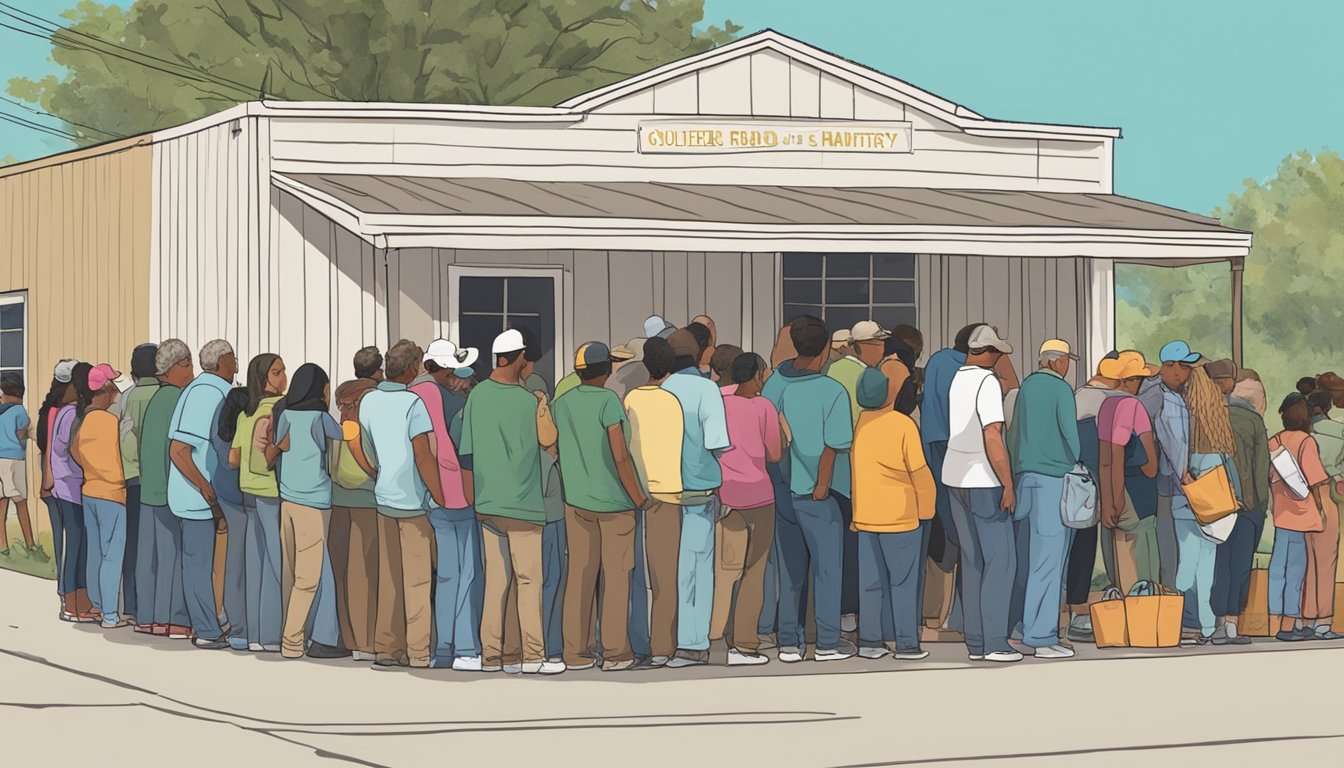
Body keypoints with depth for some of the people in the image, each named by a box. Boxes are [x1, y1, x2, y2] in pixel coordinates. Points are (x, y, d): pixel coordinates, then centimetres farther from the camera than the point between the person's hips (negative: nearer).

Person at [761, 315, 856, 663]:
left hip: (780, 489, 4)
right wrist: (821, 486, -5)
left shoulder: (775, 383, -1)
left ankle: (789, 642, 15)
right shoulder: (833, 392, -14)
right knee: (827, 568, 7)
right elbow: (832, 447, -15)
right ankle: (827, 643, 9)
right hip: (816, 495, -4)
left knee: (789, 569, 13)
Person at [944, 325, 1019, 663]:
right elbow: (993, 439, -20)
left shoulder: (956, 379, 7)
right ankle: (994, 642, -7)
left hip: (955, 477, 8)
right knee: (1000, 559, -3)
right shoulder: (987, 382, -15)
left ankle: (975, 642, 11)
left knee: (972, 561, 11)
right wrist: (1008, 485, -16)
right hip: (983, 482, -8)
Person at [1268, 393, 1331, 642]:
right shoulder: (1307, 442, -11)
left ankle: (1274, 622, 11)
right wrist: (1320, 508, -2)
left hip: (1281, 515, 5)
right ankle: (1288, 625, 3)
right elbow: (1314, 481, -12)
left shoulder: (1273, 442, 5)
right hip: (1303, 514, -5)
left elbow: (1269, 479, 7)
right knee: (1296, 569, 1)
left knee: (1278, 567, 9)